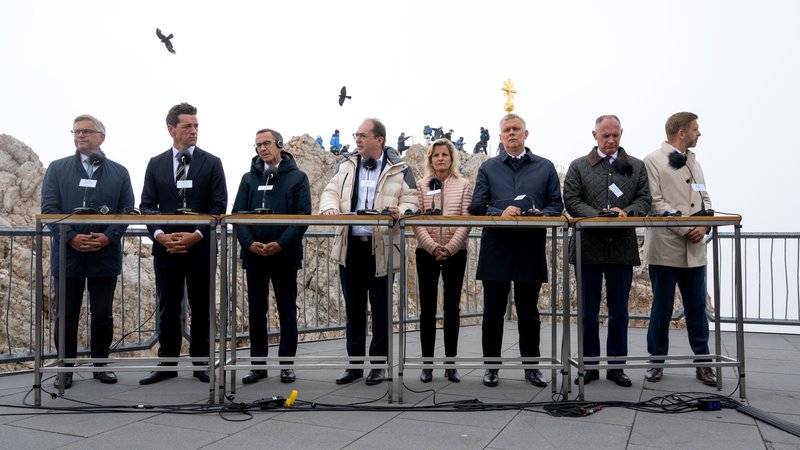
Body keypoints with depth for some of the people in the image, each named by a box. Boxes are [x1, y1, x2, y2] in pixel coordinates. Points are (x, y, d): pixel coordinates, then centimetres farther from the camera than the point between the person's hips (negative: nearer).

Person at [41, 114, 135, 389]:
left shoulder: (119, 172, 9)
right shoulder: (57, 169, 7)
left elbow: (127, 211, 2)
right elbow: (49, 208, -1)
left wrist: (108, 237, -14)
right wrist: (71, 237, -15)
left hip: (105, 255, 1)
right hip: (67, 254, 0)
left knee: (103, 315, 7)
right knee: (67, 316, 5)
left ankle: (100, 365, 19)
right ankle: (66, 368, 15)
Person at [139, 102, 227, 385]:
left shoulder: (211, 163, 3)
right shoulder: (156, 164, 9)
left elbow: (219, 206, -2)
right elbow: (147, 206, 6)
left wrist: (196, 235, -13)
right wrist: (160, 235, -10)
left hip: (200, 247, -2)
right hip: (165, 247, 2)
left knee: (201, 308, 4)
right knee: (167, 308, 7)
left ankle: (201, 364, 13)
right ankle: (167, 363, 15)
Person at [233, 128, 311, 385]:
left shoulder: (297, 177, 2)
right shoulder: (249, 178, 11)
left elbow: (303, 216, -6)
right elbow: (238, 214, 4)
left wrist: (281, 244, -18)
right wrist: (249, 243, -13)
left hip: (285, 255, -3)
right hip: (254, 256, 3)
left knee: (287, 312, 6)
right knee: (256, 312, 8)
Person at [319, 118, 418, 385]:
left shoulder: (399, 170, 0)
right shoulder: (346, 166, 12)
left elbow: (411, 203, -3)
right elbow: (330, 192, 7)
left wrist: (400, 211, -26)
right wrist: (330, 207, -16)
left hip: (380, 248, -4)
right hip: (350, 246, 4)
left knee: (380, 309, 5)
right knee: (353, 309, 11)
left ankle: (378, 365, 15)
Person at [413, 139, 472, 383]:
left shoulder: (463, 185, 4)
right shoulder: (421, 185, 5)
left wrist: (449, 248, -14)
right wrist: (433, 246, -14)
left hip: (455, 253, 0)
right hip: (426, 253, 0)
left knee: (452, 308, 5)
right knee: (427, 308, 2)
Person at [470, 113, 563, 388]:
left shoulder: (545, 167, 11)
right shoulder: (488, 168, 10)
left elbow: (556, 205, 7)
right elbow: (477, 205, 2)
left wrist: (540, 215, -14)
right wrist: (500, 213, -17)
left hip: (531, 249, 0)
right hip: (496, 249, 0)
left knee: (528, 311, 9)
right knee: (493, 310, 6)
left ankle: (531, 366, 19)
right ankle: (491, 366, 16)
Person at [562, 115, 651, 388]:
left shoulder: (636, 166, 12)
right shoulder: (578, 166, 7)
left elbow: (644, 200, 6)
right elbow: (571, 201, -2)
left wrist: (625, 212, -14)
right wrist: (598, 215, -16)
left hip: (623, 248, 1)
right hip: (588, 248, -1)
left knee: (619, 313, 7)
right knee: (588, 312, 6)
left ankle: (616, 366, 17)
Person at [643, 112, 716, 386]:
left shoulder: (694, 163, 18)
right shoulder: (653, 161, -3)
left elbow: (704, 198, 14)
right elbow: (656, 202, -11)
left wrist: (703, 225, -5)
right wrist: (686, 228, -14)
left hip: (694, 249, 5)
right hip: (666, 247, -5)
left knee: (697, 307, 7)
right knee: (662, 308, 2)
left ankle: (703, 362, 16)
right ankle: (656, 361, 15)